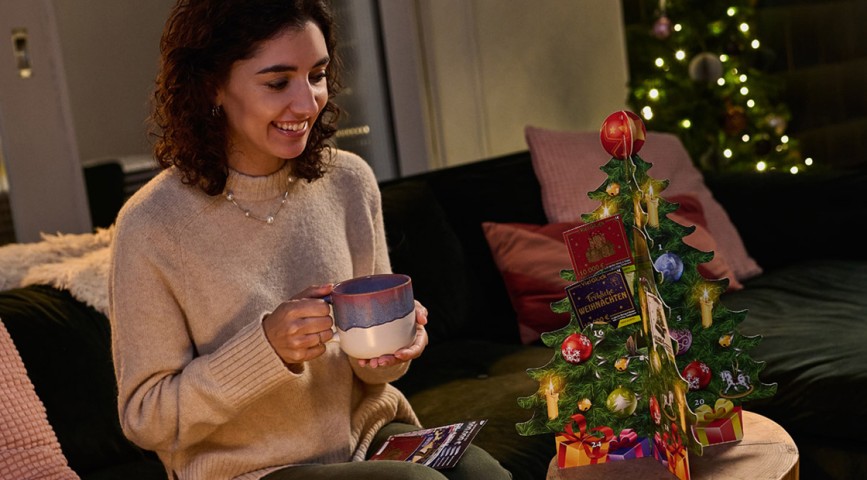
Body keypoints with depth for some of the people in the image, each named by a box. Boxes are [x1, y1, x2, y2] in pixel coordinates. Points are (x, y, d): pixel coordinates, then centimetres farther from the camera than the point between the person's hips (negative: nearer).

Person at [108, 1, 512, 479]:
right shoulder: (151, 227, -16)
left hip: (368, 434, 5)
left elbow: (369, 369, 8)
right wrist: (268, 347, -25)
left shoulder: (350, 181, -2)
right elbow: (146, 417, -11)